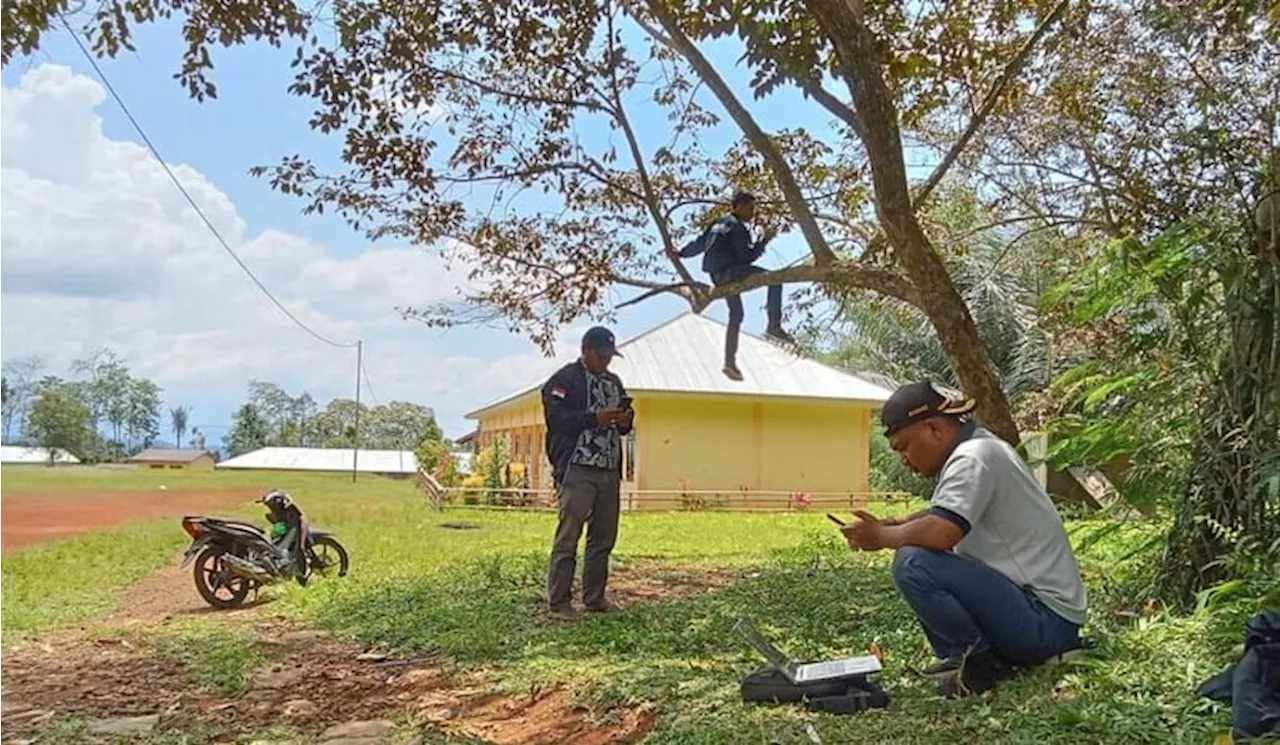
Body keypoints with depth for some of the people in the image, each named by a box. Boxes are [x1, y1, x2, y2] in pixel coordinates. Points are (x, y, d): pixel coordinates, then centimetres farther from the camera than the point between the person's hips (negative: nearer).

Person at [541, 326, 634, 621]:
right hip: (577, 470, -8)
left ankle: (595, 598, 20)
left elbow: (621, 425, 27)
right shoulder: (564, 380, -4)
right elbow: (556, 418, -15)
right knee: (568, 536, -6)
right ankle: (559, 602, 0)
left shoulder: (614, 382, 21)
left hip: (609, 471, 8)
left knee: (604, 537, 10)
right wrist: (595, 418, -21)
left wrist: (625, 420, 3)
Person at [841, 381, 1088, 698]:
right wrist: (892, 525, 4)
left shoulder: (972, 459, -17)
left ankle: (977, 662, -8)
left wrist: (883, 537, -14)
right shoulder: (983, 447, 14)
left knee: (913, 563, -24)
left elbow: (941, 532, -31)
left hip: (1046, 620, -11)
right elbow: (944, 516, 20)